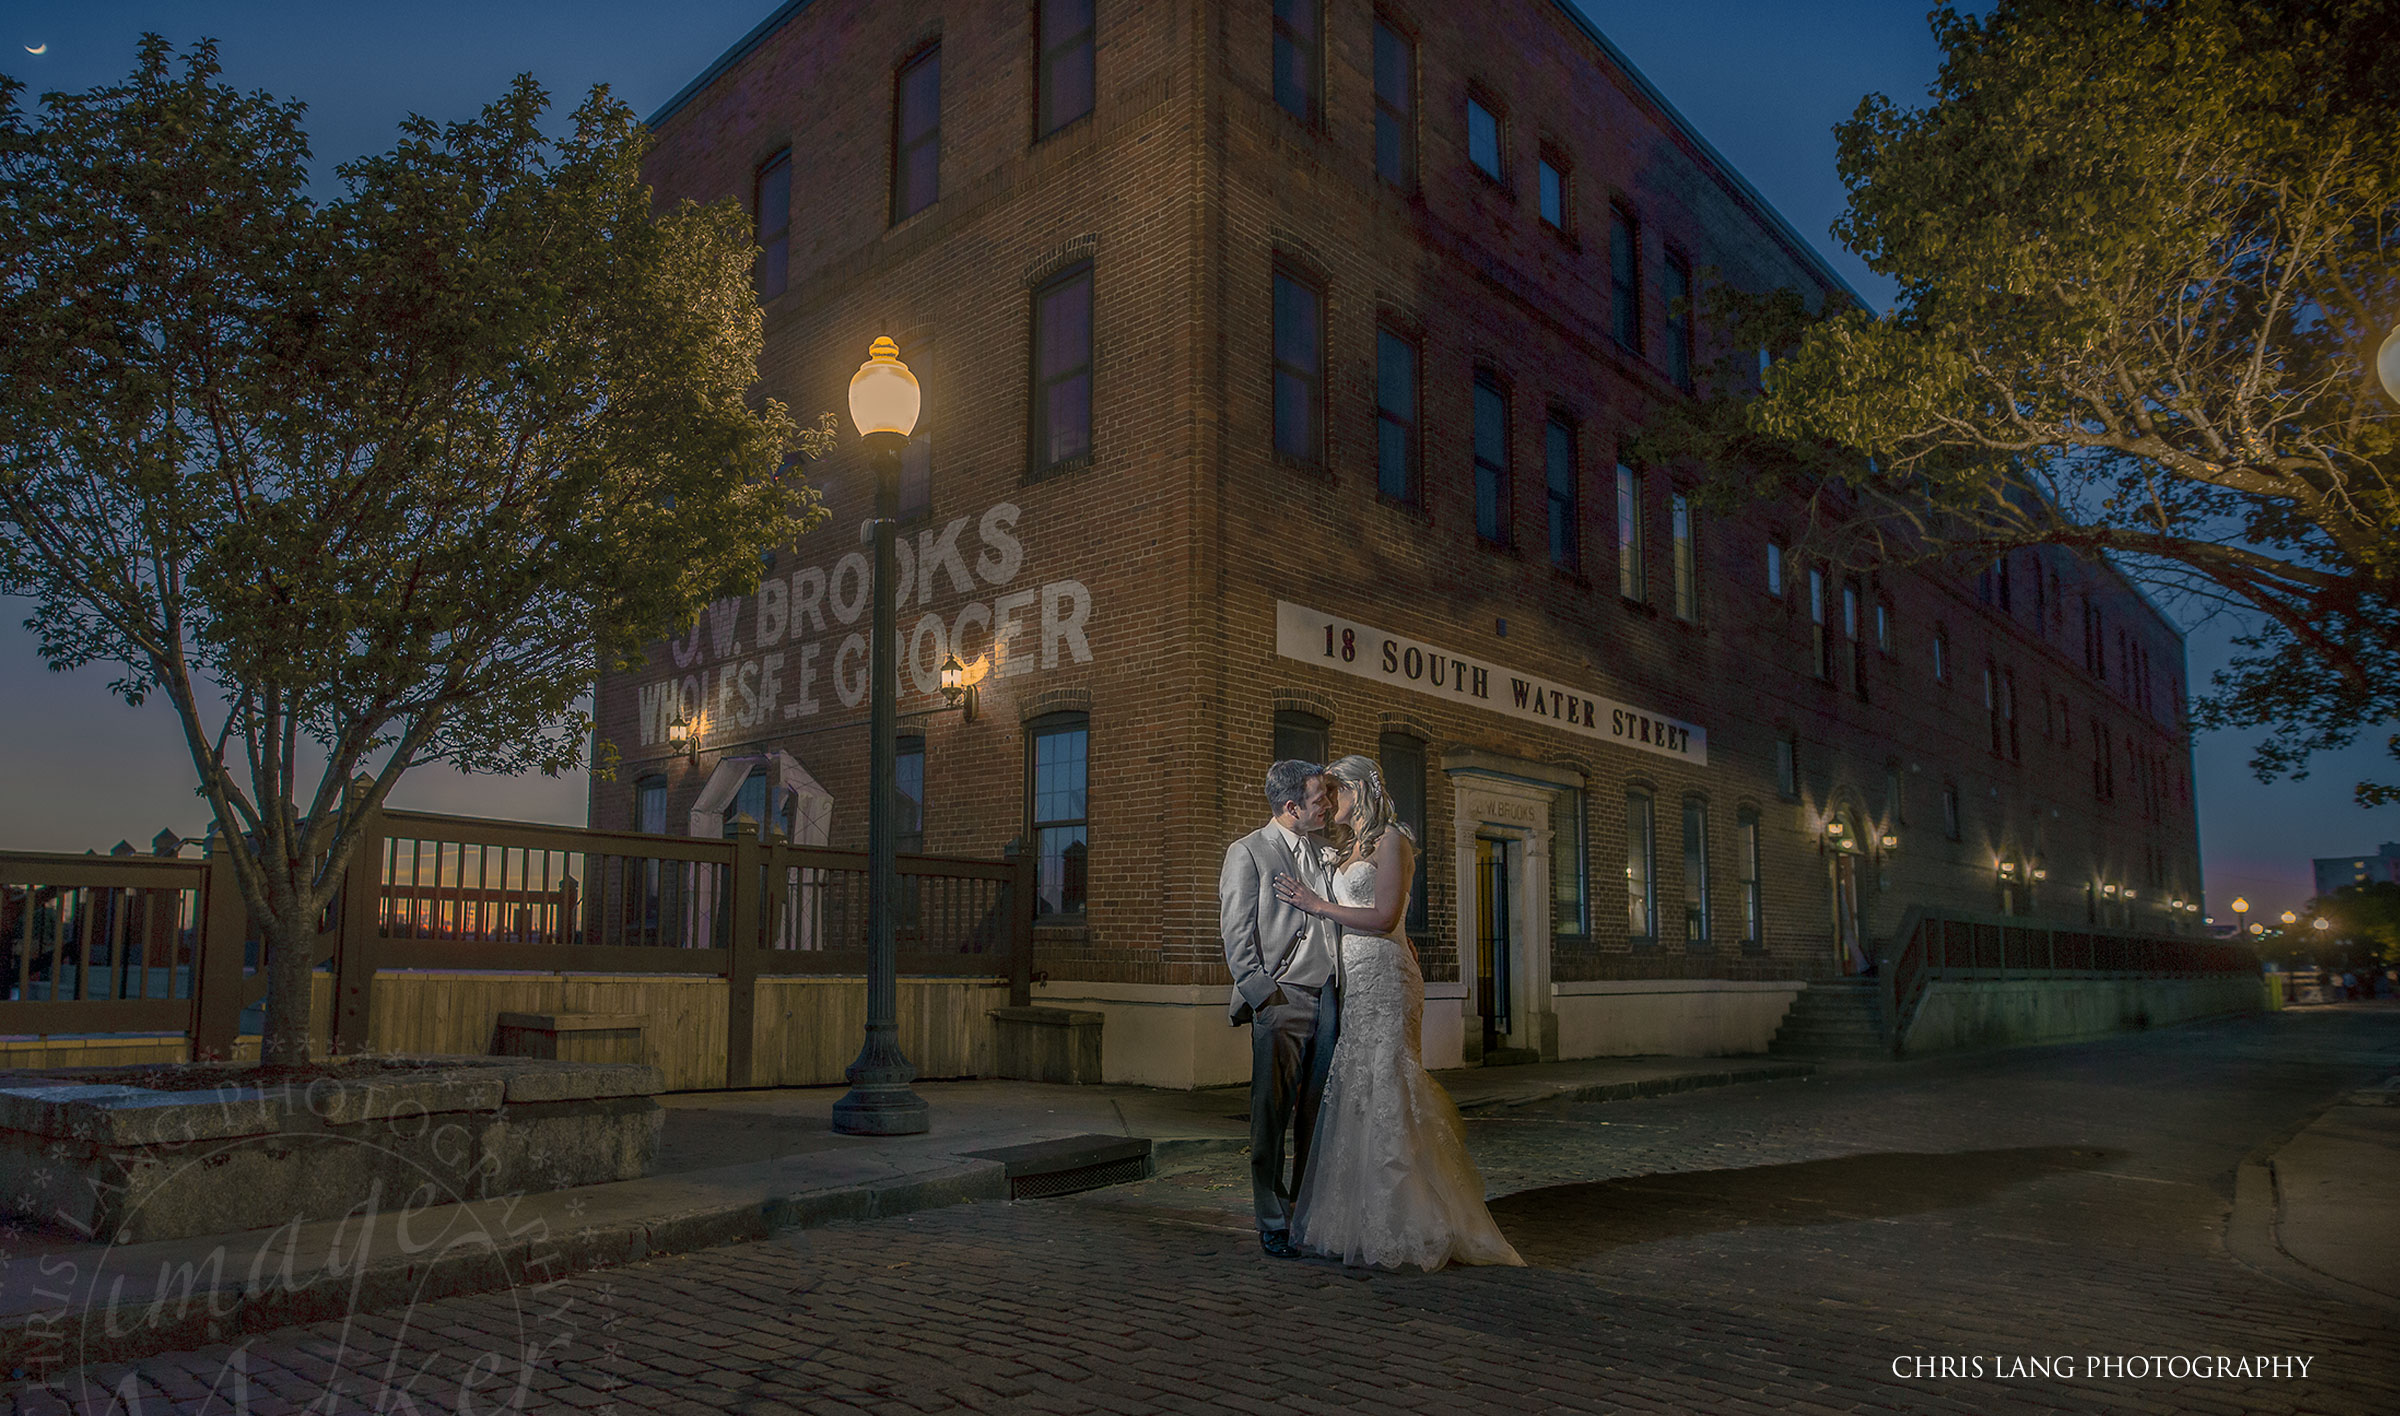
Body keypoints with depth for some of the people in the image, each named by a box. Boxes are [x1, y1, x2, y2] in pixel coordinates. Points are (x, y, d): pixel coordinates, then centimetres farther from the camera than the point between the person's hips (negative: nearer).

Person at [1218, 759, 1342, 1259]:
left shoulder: (1322, 851, 18)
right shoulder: (1247, 852, -2)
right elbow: (1236, 934, -5)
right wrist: (1260, 994, -12)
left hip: (1327, 996, 6)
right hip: (1282, 998, -6)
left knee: (1318, 1113, 9)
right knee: (1272, 1115, -1)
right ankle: (1273, 1222, 7)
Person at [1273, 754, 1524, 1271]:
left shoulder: (1390, 840, -5)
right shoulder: (1351, 850, 21)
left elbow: (1384, 918, -13)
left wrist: (1317, 904, -9)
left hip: (1383, 977, -8)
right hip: (1352, 980, 8)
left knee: (1382, 1096, -8)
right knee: (1352, 1095, 6)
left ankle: (1400, 1230, -1)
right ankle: (1359, 1223, 11)